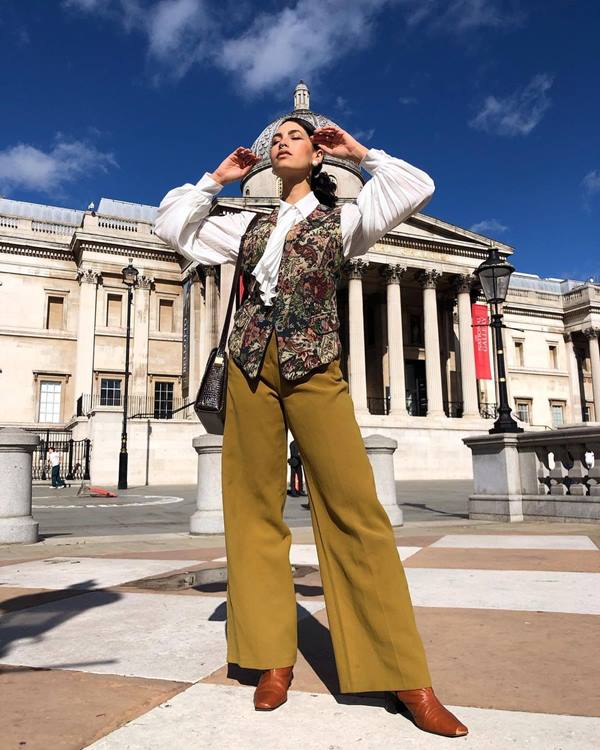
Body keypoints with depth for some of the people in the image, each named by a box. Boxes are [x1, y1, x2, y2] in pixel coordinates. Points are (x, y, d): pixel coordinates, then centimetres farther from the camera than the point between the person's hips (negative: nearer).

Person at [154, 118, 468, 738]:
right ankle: (274, 658, 10)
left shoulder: (341, 218, 16)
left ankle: (406, 677, -4)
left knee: (354, 507, -11)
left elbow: (416, 189, 4)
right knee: (254, 509, -1)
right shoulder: (248, 226, 23)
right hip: (250, 367, 4)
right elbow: (172, 227, 22)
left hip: (314, 369, -3)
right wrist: (214, 180, 22)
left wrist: (360, 153, 15)